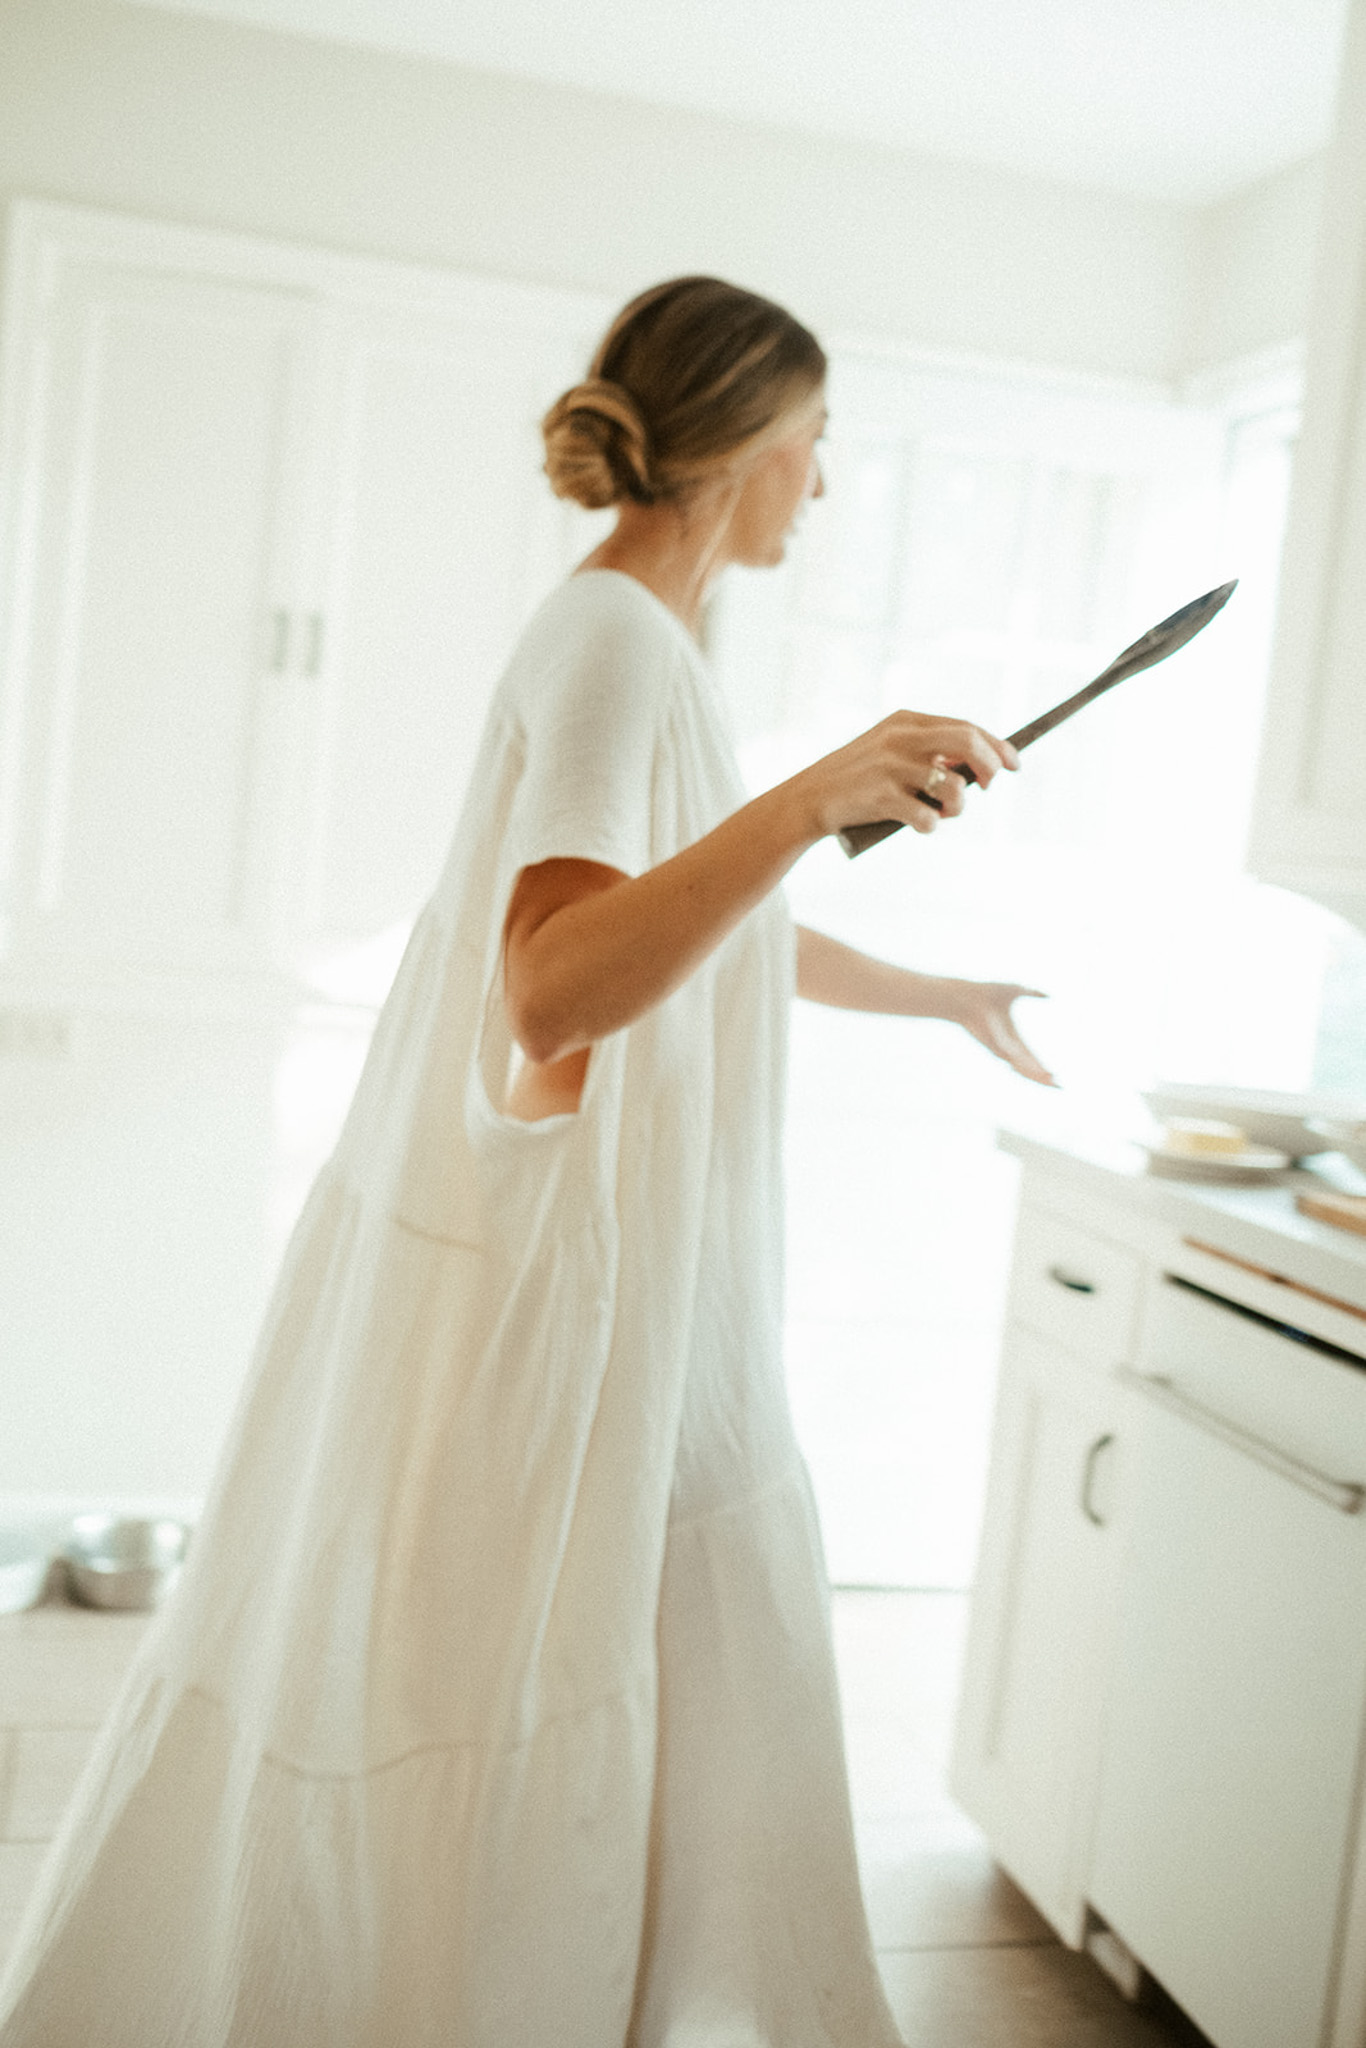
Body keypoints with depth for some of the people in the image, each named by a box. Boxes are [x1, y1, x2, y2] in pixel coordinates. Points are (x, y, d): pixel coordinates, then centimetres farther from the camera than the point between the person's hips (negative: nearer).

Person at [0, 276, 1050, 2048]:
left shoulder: (645, 639, 13)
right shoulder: (613, 639, -17)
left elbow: (729, 930, 25)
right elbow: (552, 993, -31)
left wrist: (944, 994, 36)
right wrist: (810, 798, -39)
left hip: (636, 1284, 10)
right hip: (535, 1289, -10)